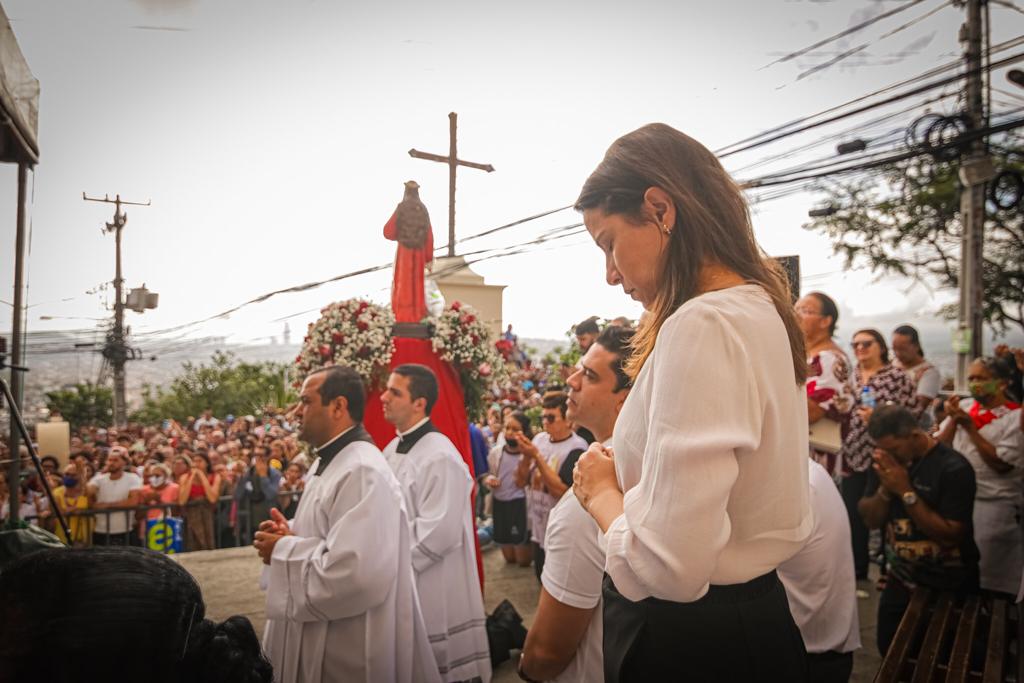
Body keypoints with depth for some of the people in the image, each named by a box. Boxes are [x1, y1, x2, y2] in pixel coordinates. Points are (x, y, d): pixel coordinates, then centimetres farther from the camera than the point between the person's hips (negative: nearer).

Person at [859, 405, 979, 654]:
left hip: (949, 588, -5)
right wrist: (885, 488, -21)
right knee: (889, 650, 15)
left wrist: (906, 491, -27)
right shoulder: (885, 461, -5)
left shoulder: (953, 468, -21)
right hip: (901, 580, 5)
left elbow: (950, 537, -26)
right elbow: (871, 520, -3)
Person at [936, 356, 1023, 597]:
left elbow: (1001, 464, -18)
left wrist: (970, 427, -16)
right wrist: (953, 420, -10)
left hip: (994, 505, -5)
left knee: (989, 578, 1)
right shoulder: (964, 407, 7)